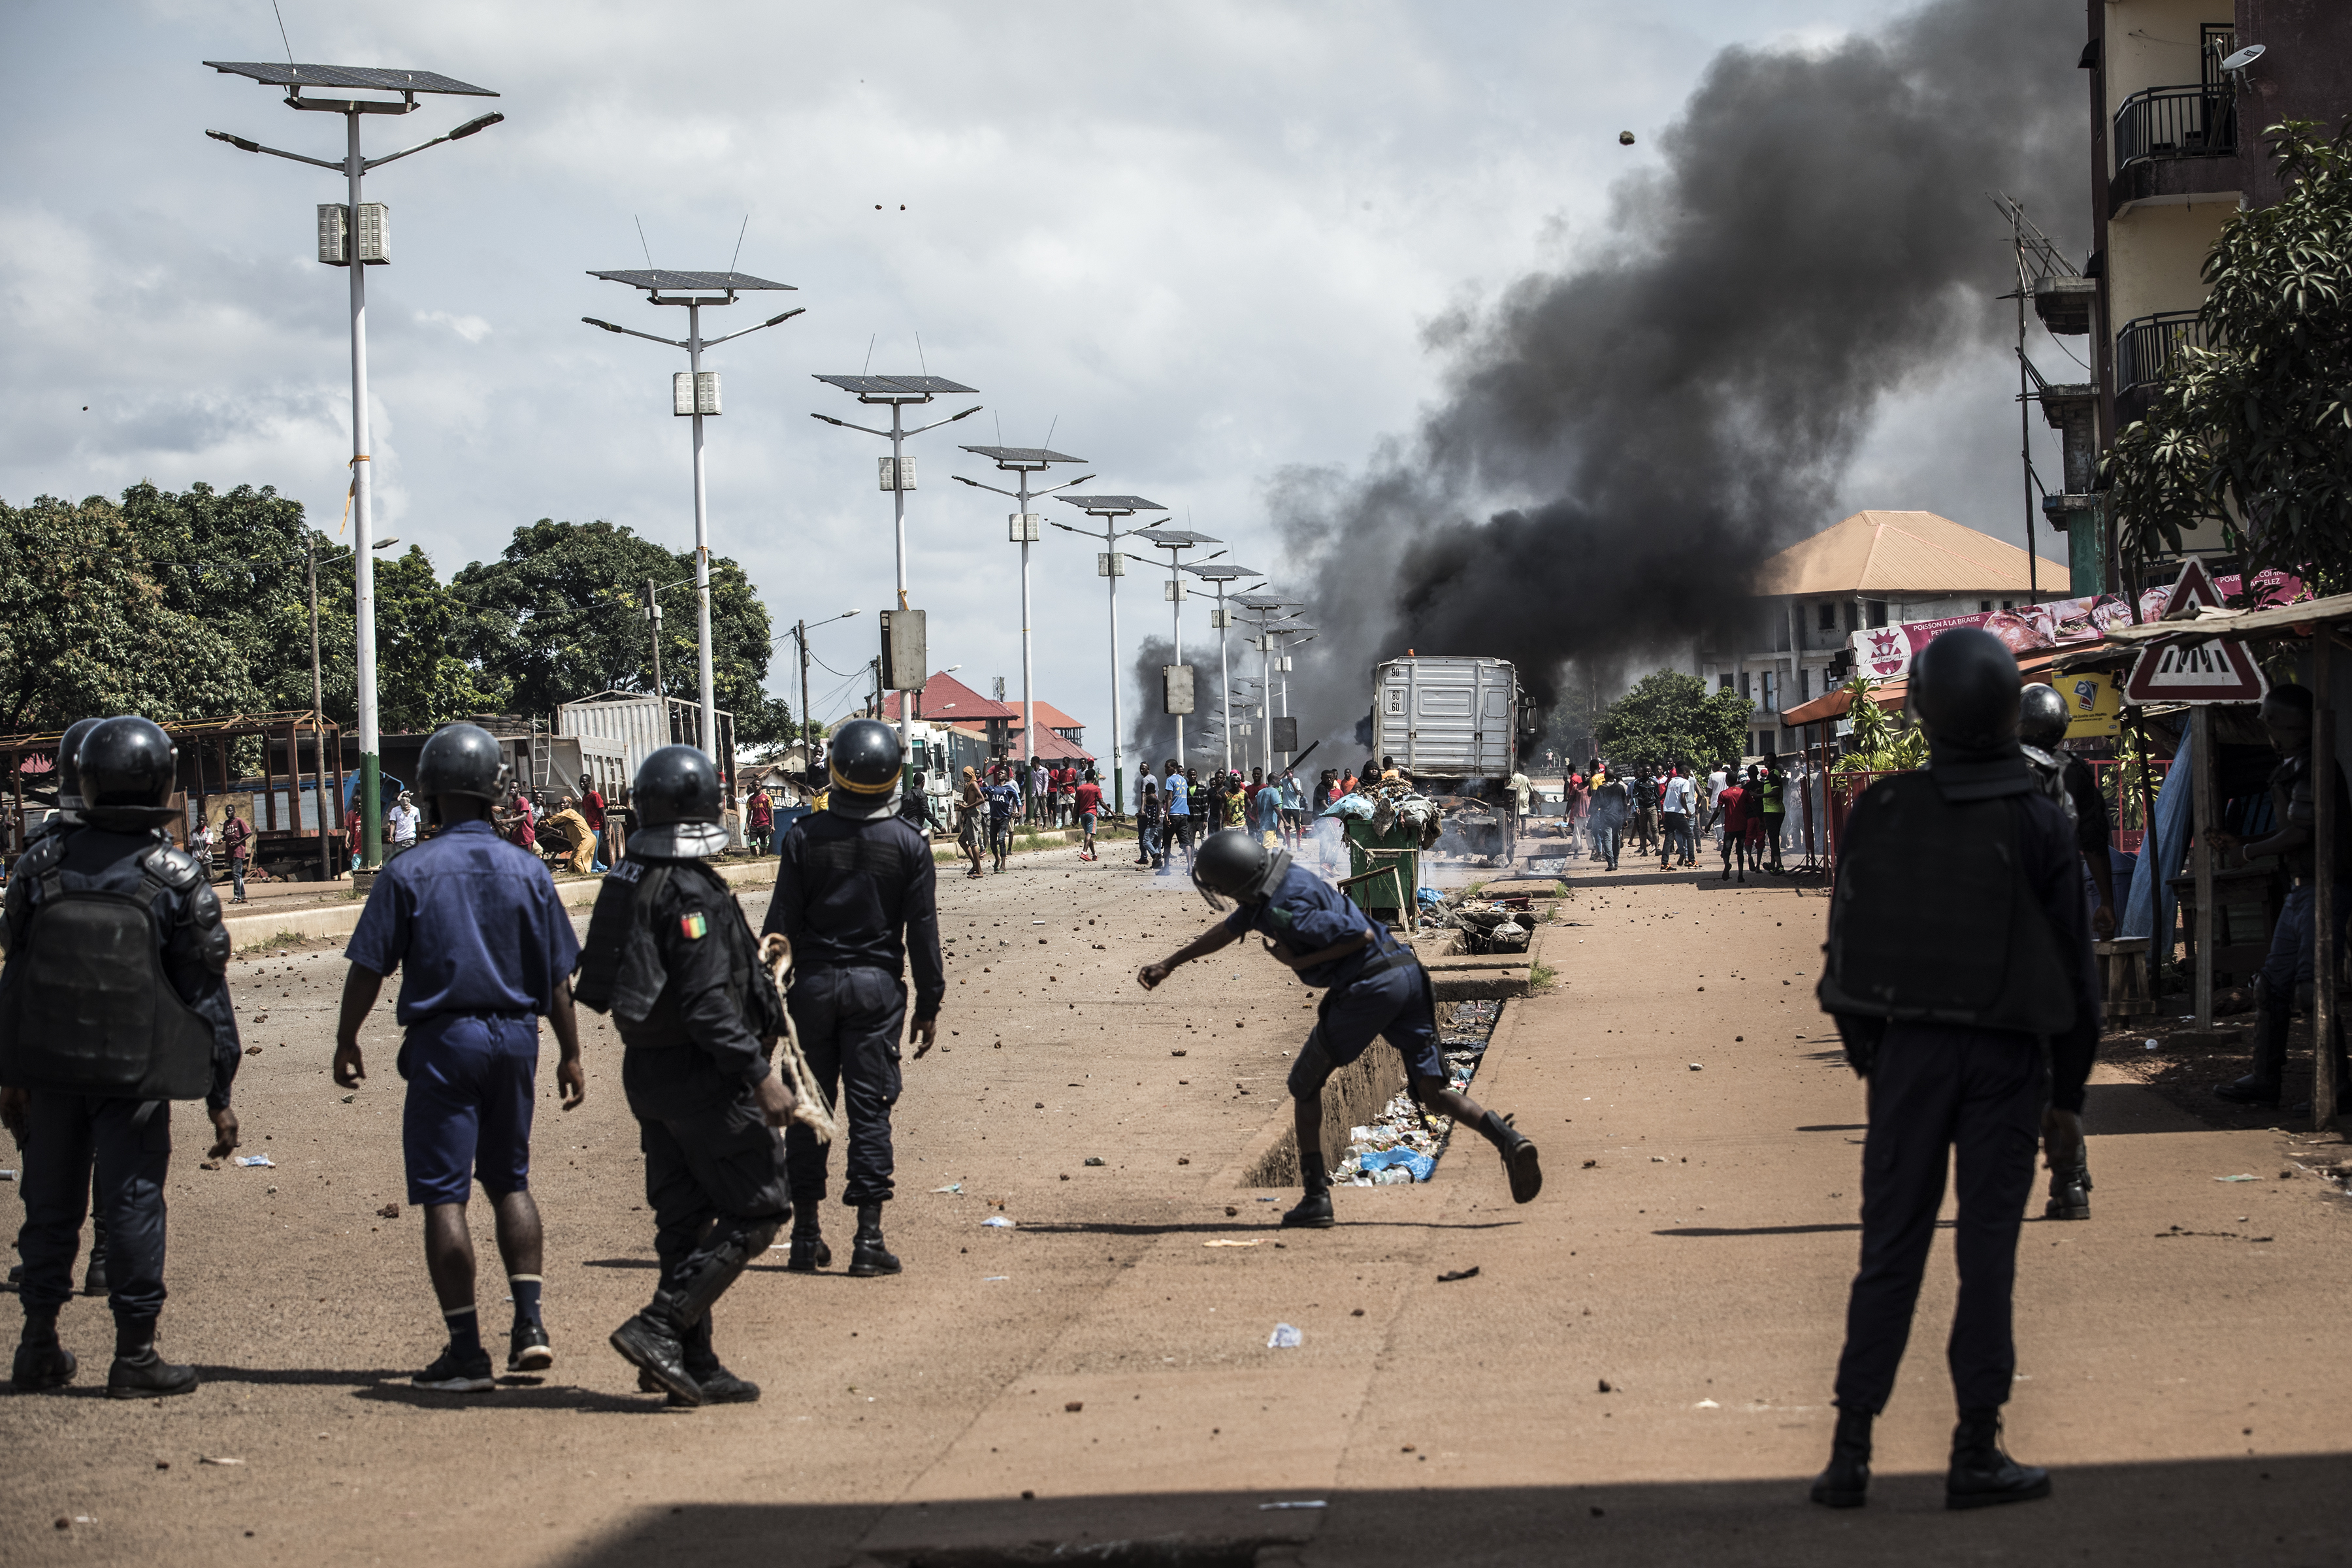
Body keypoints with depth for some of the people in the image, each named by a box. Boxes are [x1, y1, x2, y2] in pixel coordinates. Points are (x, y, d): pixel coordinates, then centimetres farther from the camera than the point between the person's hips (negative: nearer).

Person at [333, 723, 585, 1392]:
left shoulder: (409, 873, -8)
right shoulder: (528, 871, 2)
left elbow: (369, 968, -6)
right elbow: (557, 977, 4)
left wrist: (346, 1041, 7)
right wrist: (570, 1054, 13)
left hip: (444, 1039, -4)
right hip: (515, 1036, 4)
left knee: (444, 1193, 1)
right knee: (509, 1180, 19)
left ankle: (466, 1350, -1)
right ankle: (529, 1323, 9)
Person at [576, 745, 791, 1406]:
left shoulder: (626, 882, 9)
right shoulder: (690, 892, -19)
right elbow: (706, 1003, -24)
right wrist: (760, 1075, -21)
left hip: (646, 1071, 9)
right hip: (701, 1075, -9)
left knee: (685, 1220, 13)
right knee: (756, 1210, 0)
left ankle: (694, 1366, 15)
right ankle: (658, 1328, -9)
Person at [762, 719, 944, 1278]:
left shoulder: (805, 836, -3)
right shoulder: (908, 843, -3)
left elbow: (781, 924, -2)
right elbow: (923, 932, -1)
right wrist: (929, 1004, 7)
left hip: (814, 983, 0)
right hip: (877, 986, 0)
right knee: (869, 1109, 2)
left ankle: (806, 1235, 13)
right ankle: (869, 1240, -2)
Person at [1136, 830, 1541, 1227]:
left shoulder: (1286, 911, -15)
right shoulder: (1271, 884, 15)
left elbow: (1362, 934, -16)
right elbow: (1226, 931, 30)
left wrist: (1302, 961, -9)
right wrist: (1167, 965, 36)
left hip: (1368, 988, -9)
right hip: (1408, 974, 9)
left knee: (1305, 1085, 11)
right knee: (1432, 1094, 4)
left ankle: (1316, 1197, 10)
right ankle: (1509, 1140, -20)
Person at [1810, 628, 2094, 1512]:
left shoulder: (1879, 814, -3)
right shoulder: (2038, 825, -9)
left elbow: (1847, 944, 3)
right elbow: (2071, 964, -4)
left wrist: (1866, 1055, 15)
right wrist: (2069, 1088, 5)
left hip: (1907, 1049, 2)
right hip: (2005, 1057, -2)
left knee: (1890, 1249, 7)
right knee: (1987, 1255, 4)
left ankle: (1851, 1452, 4)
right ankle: (1976, 1456, 6)